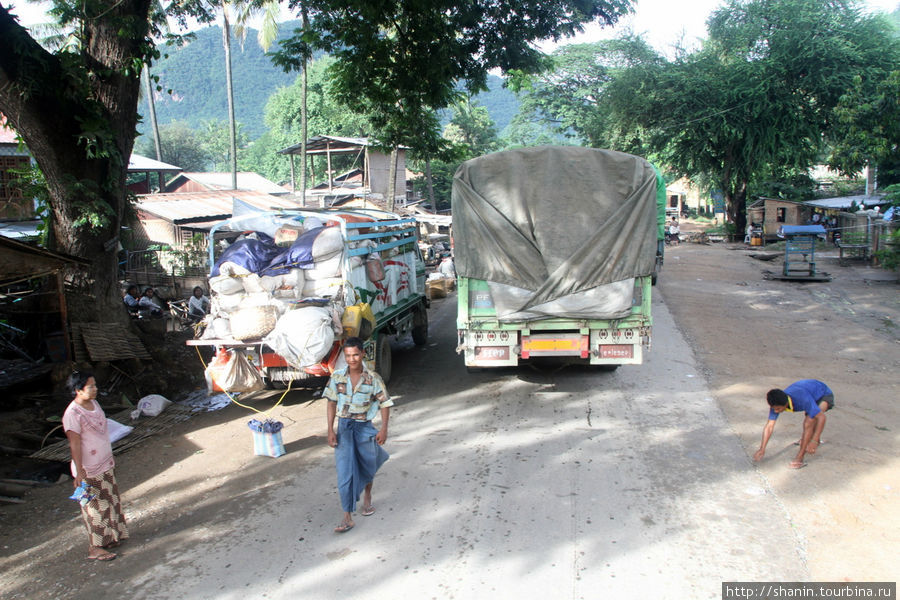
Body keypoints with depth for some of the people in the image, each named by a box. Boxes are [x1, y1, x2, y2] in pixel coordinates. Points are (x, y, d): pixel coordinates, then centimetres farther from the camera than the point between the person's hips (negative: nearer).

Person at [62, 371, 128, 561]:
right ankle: (95, 548, 15)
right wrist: (79, 472, -21)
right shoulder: (72, 414, -22)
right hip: (89, 470, -9)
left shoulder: (94, 404, 4)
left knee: (110, 501, 18)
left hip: (106, 465, 9)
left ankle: (109, 537, 32)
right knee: (96, 508, 2)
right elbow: (75, 444, -22)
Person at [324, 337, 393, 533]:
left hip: (364, 427, 0)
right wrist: (330, 430, -3)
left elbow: (385, 404, -4)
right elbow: (332, 404, 2)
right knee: (344, 471, -5)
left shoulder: (373, 378, -10)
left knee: (367, 467, 16)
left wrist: (384, 429, -12)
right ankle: (347, 517, 0)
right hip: (344, 427, 1)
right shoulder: (337, 377, -5)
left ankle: (367, 497, 47)